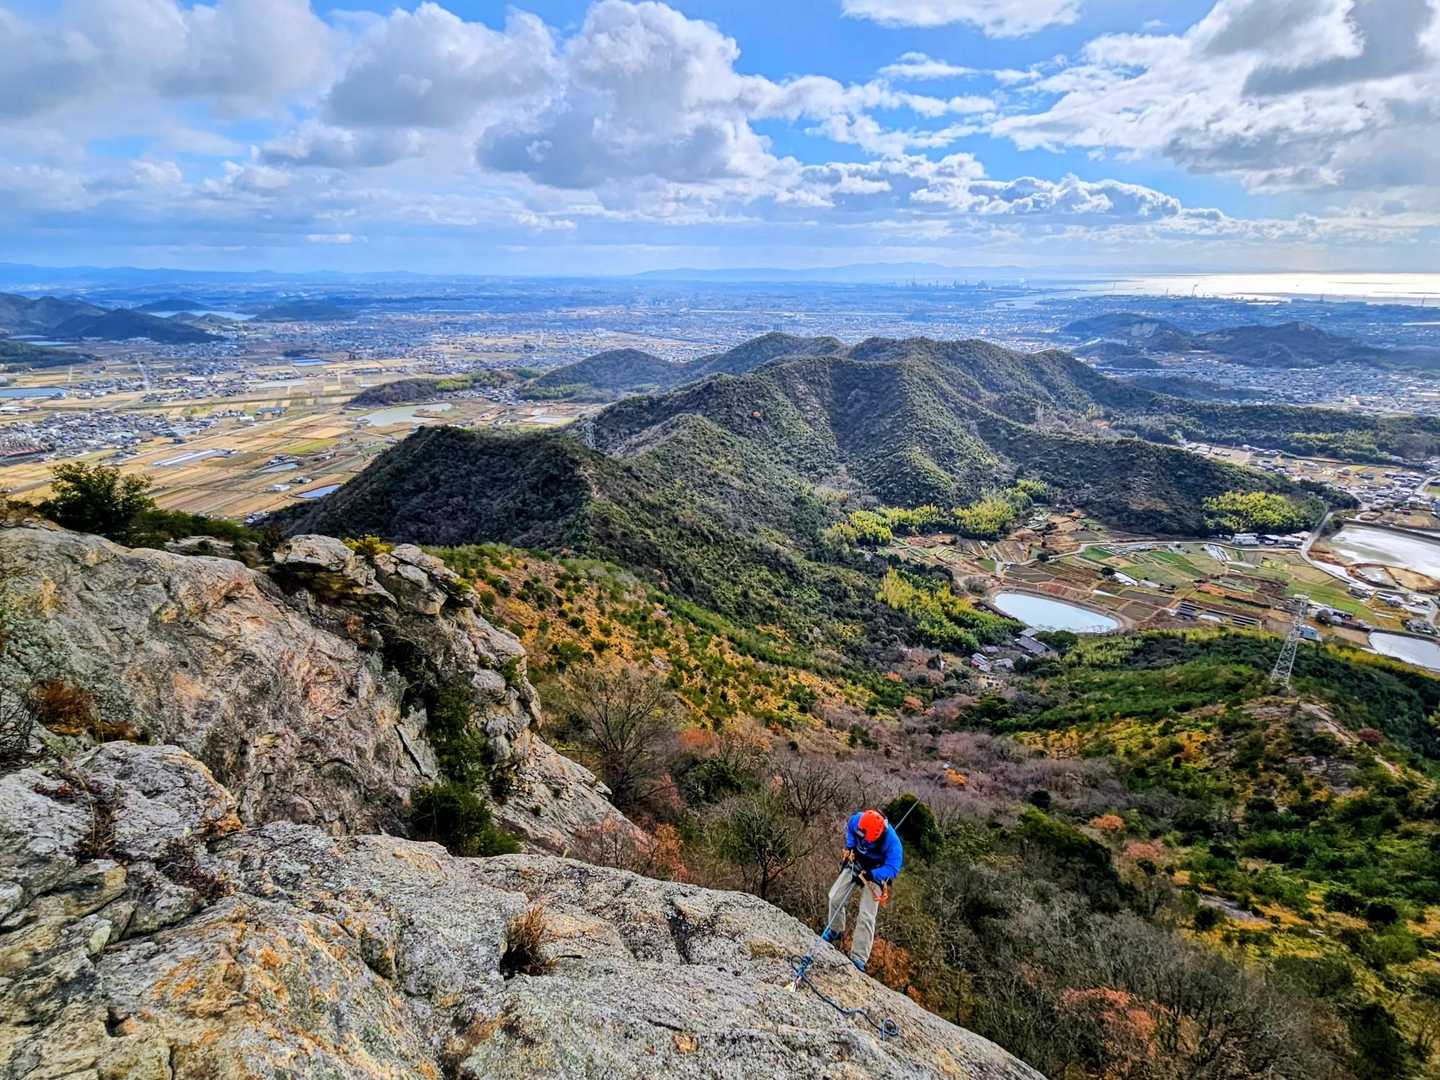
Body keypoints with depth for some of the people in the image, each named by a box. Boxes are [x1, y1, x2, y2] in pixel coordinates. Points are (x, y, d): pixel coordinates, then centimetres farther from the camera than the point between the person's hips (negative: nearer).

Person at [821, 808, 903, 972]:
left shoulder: (892, 842, -37)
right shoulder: (858, 820, -26)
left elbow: (892, 868, -32)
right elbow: (849, 829, 0)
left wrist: (868, 875, -41)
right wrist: (850, 847, -12)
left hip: (875, 873, -4)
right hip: (856, 863, 4)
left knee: (866, 916, -9)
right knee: (835, 898, 1)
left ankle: (858, 958, 0)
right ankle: (835, 930, 28)